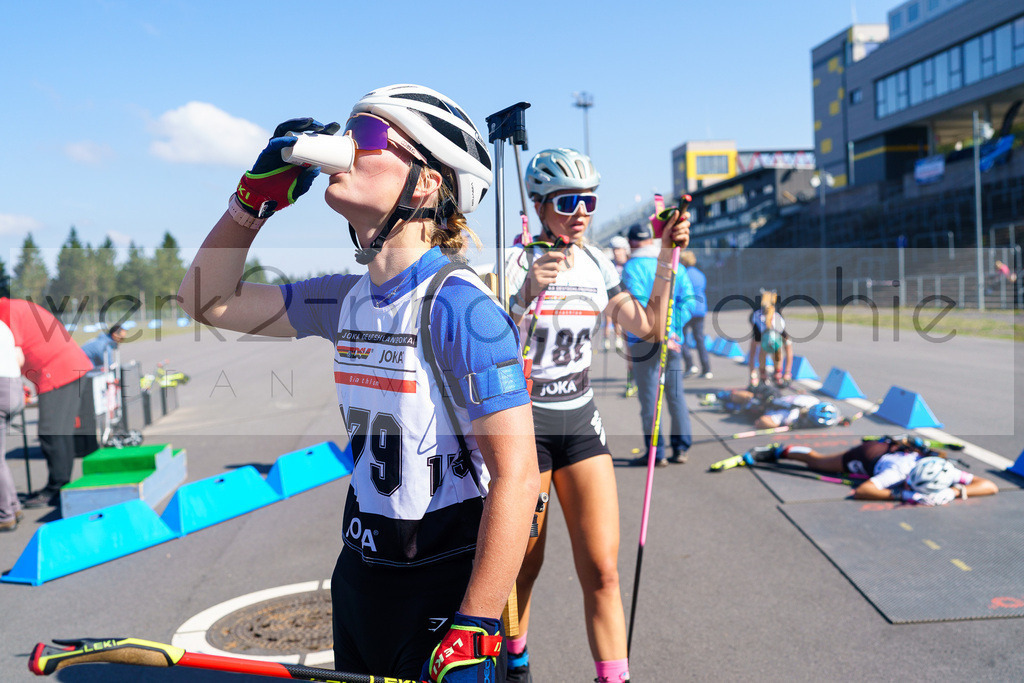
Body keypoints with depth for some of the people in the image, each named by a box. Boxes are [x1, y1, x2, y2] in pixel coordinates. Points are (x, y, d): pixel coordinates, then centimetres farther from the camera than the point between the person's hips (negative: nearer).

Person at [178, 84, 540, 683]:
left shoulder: (461, 307, -20)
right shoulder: (349, 298, 2)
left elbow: (517, 477, -22)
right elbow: (207, 300, 12)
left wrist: (473, 633, -23)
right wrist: (256, 195, 1)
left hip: (444, 590, -7)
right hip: (358, 573, 7)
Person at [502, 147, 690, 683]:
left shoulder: (596, 264, 6)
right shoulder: (515, 262, -10)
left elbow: (649, 327, 9)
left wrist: (667, 258, 1)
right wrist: (530, 294, -32)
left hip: (580, 419, 4)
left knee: (602, 570, -4)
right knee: (525, 566, 9)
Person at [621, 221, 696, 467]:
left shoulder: (632, 267, -7)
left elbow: (639, 305, -19)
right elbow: (688, 302, 1)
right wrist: (672, 329, -4)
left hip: (644, 342, -5)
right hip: (674, 340, 5)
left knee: (649, 397, 0)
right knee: (676, 394, 12)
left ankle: (656, 453, 3)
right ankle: (681, 448, 17)